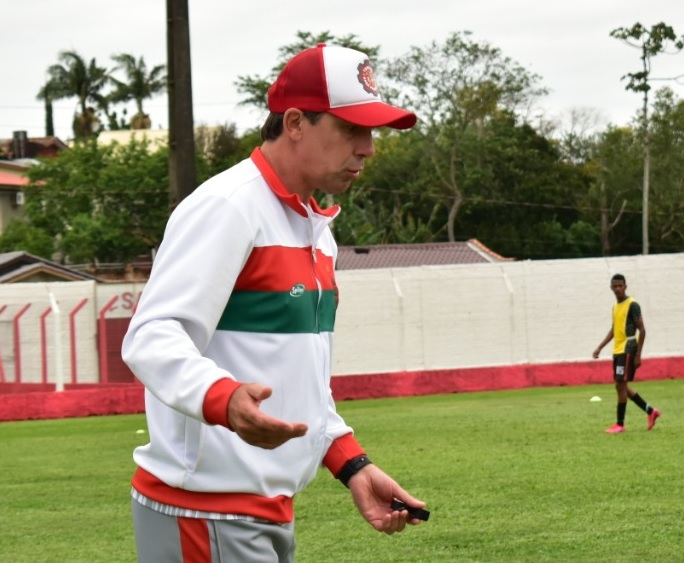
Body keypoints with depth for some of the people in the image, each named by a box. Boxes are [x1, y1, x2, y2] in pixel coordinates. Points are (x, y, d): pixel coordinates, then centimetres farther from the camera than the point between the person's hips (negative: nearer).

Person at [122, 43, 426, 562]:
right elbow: (152, 338, -24)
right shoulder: (228, 208, -12)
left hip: (271, 513, 9)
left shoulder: (316, 227, 18)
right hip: (205, 512, -9)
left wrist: (351, 464, 14)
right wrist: (225, 401, -41)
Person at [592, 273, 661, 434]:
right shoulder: (615, 306, 14)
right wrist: (600, 348, 17)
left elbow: (642, 330, -13)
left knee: (621, 385, -8)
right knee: (622, 386, 10)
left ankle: (620, 424, -2)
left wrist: (638, 355, -17)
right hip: (617, 351, 9)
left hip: (627, 351, -9)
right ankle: (651, 411, 20)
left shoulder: (632, 305, -11)